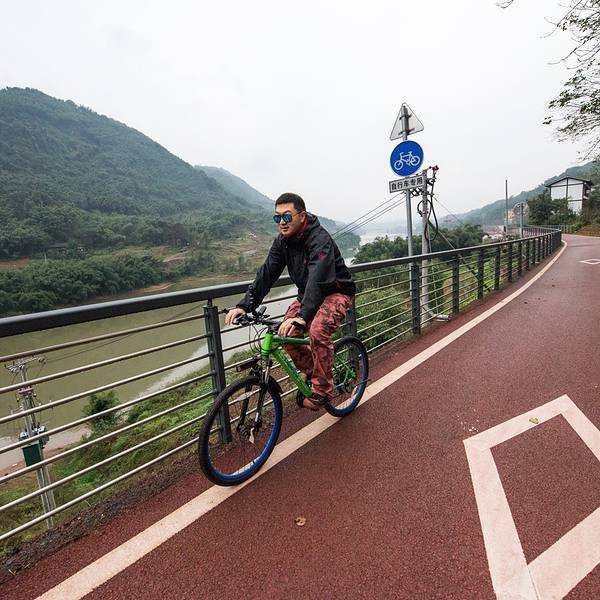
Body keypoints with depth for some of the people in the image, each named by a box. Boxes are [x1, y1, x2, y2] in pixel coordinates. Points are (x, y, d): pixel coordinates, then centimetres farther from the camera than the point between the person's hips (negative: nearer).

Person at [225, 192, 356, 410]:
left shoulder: (320, 240, -27)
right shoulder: (282, 241, -5)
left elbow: (317, 280, -40)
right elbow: (266, 274, -10)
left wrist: (302, 316, -54)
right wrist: (244, 305, -21)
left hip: (336, 292, -7)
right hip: (308, 293, 7)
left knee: (318, 331, -32)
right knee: (287, 334, -11)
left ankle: (323, 390, -13)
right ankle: (312, 372, 13)